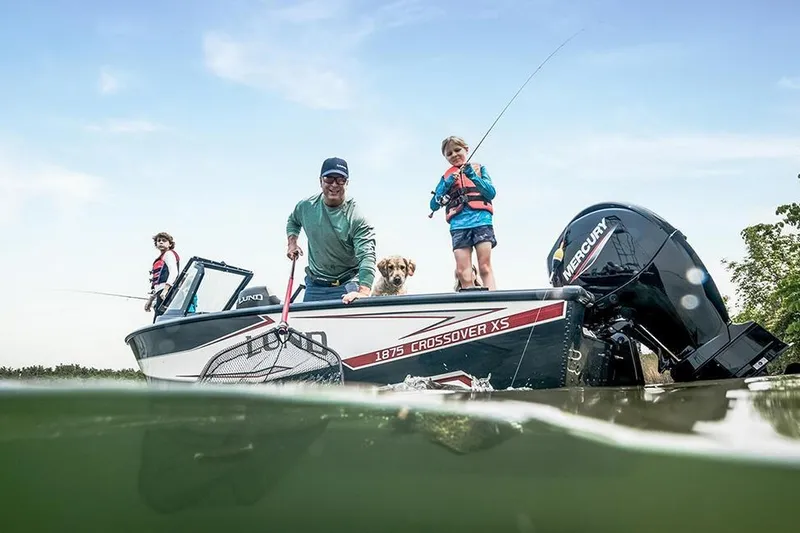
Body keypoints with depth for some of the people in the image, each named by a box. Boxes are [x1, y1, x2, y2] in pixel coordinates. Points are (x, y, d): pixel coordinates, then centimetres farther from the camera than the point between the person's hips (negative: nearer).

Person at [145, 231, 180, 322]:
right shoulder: (161, 258, 32)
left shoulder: (169, 254, 5)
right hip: (161, 293, 9)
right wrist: (150, 299, 27)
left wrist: (165, 290, -25)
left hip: (166, 292, -9)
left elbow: (174, 272, -13)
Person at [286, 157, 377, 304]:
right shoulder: (306, 206, -2)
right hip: (313, 286, 5)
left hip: (346, 288, -5)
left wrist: (363, 292, -44)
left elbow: (367, 256, -30)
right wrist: (292, 242, 5)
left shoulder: (356, 217, -19)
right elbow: (293, 221, 24)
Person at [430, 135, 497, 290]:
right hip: (458, 224, 1)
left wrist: (473, 176, -6)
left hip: (481, 220, -1)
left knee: (485, 267, -11)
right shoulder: (446, 177, 22)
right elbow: (433, 205, 12)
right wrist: (447, 184, -2)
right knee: (463, 273, -11)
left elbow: (492, 193, 5)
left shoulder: (479, 169, 19)